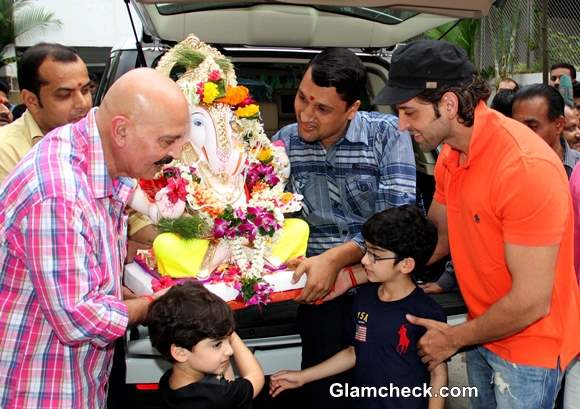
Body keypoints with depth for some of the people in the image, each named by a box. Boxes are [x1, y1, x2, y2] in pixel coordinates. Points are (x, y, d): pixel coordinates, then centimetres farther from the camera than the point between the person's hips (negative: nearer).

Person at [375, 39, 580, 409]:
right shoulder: (451, 154, -3)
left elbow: (531, 301, -26)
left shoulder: (527, 167, -29)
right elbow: (436, 239, 6)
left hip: (529, 348, -7)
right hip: (482, 332, 7)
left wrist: (454, 338, -12)